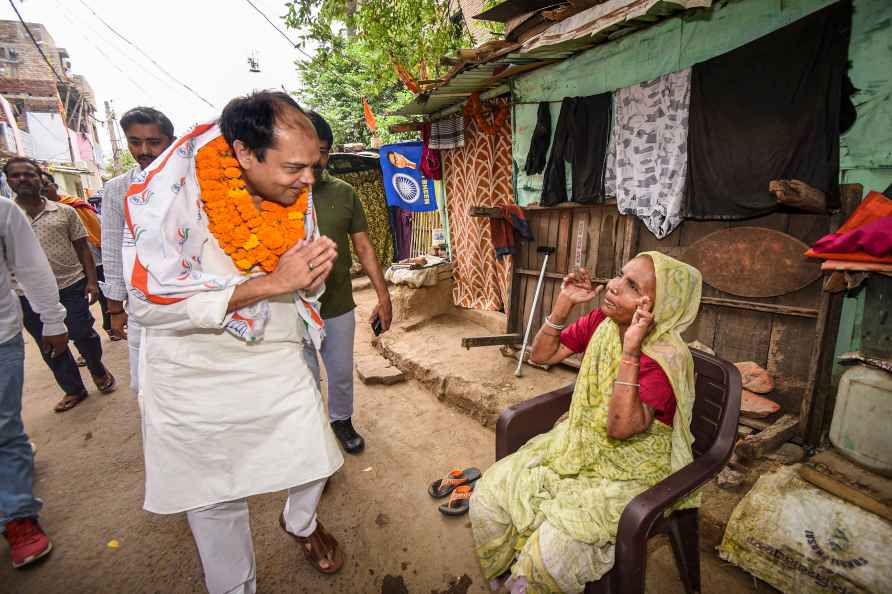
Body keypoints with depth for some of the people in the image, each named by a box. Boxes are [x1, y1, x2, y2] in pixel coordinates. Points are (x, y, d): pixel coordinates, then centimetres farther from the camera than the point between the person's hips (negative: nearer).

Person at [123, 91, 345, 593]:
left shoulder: (294, 196, -5)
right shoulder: (176, 191, -20)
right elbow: (149, 301, -25)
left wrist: (315, 272, -20)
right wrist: (271, 283, -30)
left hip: (278, 360, 4)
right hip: (196, 376, -3)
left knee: (314, 460, 15)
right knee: (215, 498, 13)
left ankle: (300, 523, 50)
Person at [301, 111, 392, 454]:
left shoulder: (344, 193, 0)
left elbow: (364, 247, 3)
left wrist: (384, 297, 1)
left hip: (339, 307, 2)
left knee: (342, 373, 18)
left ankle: (341, 420, 46)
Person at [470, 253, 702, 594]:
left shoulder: (667, 356, -23)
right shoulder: (600, 322, -6)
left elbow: (620, 428, -31)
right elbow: (540, 355, 0)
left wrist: (631, 349, -36)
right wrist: (563, 304, -13)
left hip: (630, 468, -5)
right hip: (577, 444, 6)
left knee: (550, 553, -24)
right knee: (487, 496, -5)